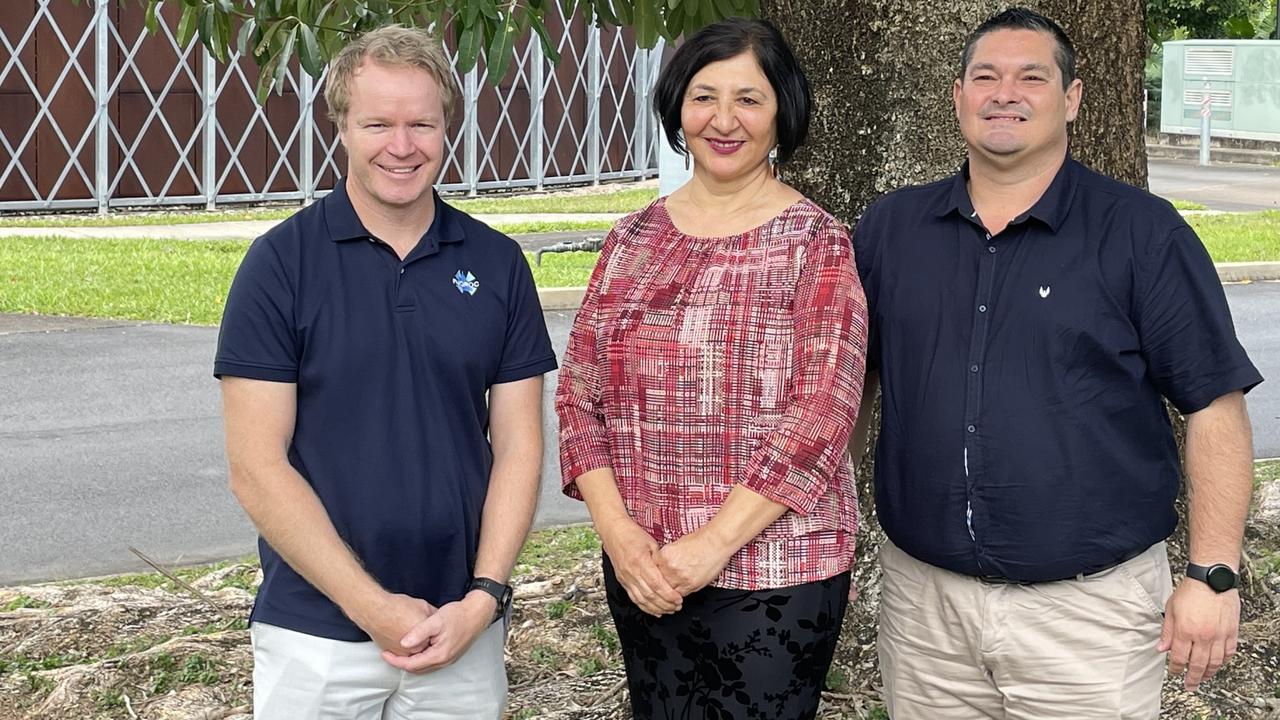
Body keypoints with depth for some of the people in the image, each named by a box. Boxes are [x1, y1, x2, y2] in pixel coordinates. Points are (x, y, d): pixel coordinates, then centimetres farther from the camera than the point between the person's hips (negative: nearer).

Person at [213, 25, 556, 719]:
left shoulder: (497, 263, 3)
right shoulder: (281, 262, -6)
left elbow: (517, 444, 4)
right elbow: (256, 467, -9)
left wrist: (481, 597, -8)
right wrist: (374, 608, -12)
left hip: (463, 628, 2)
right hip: (316, 633, -2)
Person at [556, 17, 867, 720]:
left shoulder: (817, 243, -4)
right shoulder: (634, 238, 7)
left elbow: (821, 414, -12)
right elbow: (578, 396, 5)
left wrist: (714, 543, -17)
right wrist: (617, 531, -9)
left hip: (775, 573, -4)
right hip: (640, 571, 4)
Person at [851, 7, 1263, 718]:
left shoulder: (1143, 233, -4)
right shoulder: (892, 227, 6)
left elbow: (1215, 406, -5)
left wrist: (1214, 575, -10)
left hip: (1090, 604, -3)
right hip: (923, 599, 3)